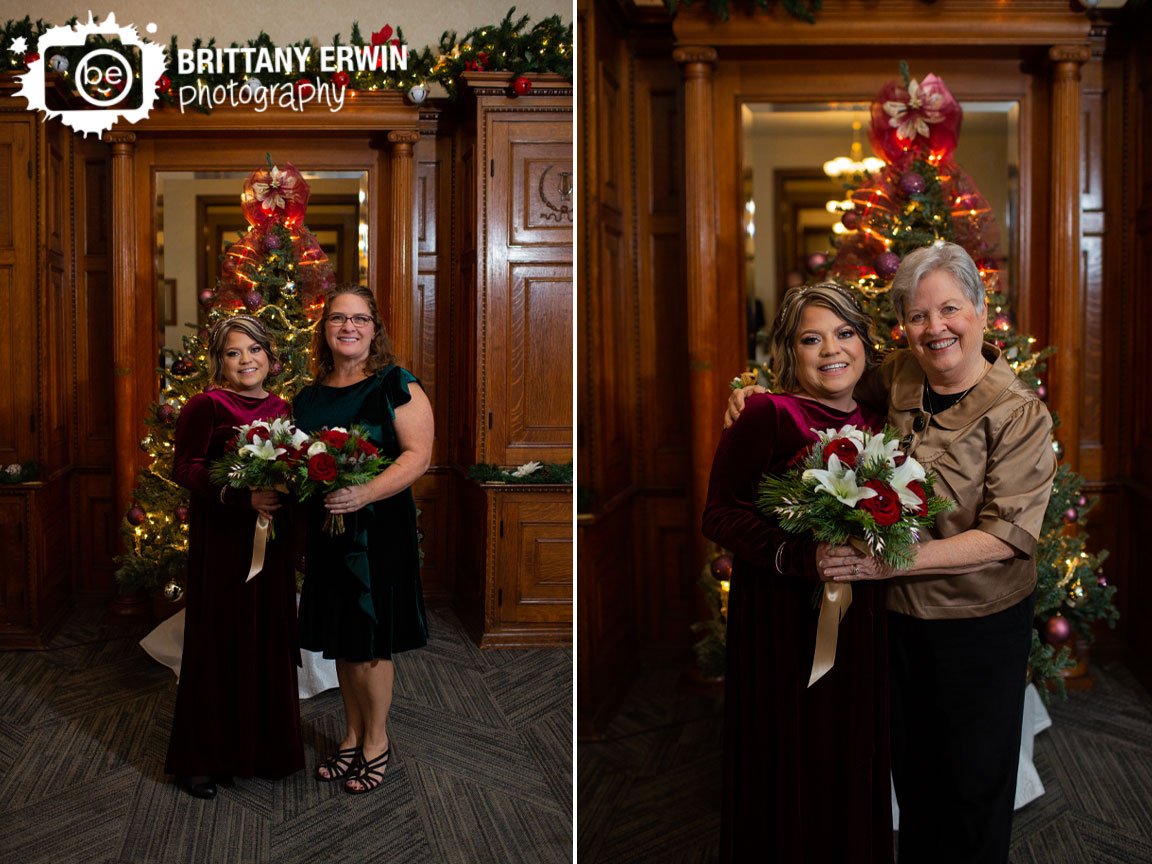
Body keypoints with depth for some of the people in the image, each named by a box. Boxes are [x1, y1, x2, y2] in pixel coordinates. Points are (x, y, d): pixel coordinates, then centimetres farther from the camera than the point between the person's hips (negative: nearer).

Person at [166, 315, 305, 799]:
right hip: (221, 541, -6)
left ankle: (264, 749, 25)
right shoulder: (206, 406, -7)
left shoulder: (282, 409, 12)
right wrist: (242, 495, -25)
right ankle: (201, 759, 14)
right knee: (219, 645, 1)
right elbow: (184, 469, -14)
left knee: (270, 643, 11)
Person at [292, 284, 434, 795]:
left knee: (371, 641, 1)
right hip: (325, 529, 5)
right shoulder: (308, 397, 11)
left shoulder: (396, 385, -5)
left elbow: (418, 455, -13)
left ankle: (377, 740, 18)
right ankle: (353, 735, 28)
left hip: (379, 527, -5)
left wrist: (365, 494, -26)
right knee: (340, 640, 12)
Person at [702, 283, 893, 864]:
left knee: (853, 767, 14)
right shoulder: (767, 416, -10)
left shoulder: (876, 427, 10)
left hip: (858, 622, 6)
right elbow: (719, 515, -14)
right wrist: (801, 557, -25)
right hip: (783, 620, -5)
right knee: (789, 770, 3)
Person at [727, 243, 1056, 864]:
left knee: (974, 783, 13)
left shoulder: (1019, 412, -16)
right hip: (900, 617, 5)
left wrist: (889, 561, -29)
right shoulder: (899, 378, -2)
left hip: (982, 624, -4)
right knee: (911, 767, 20)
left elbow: (1008, 534, -23)